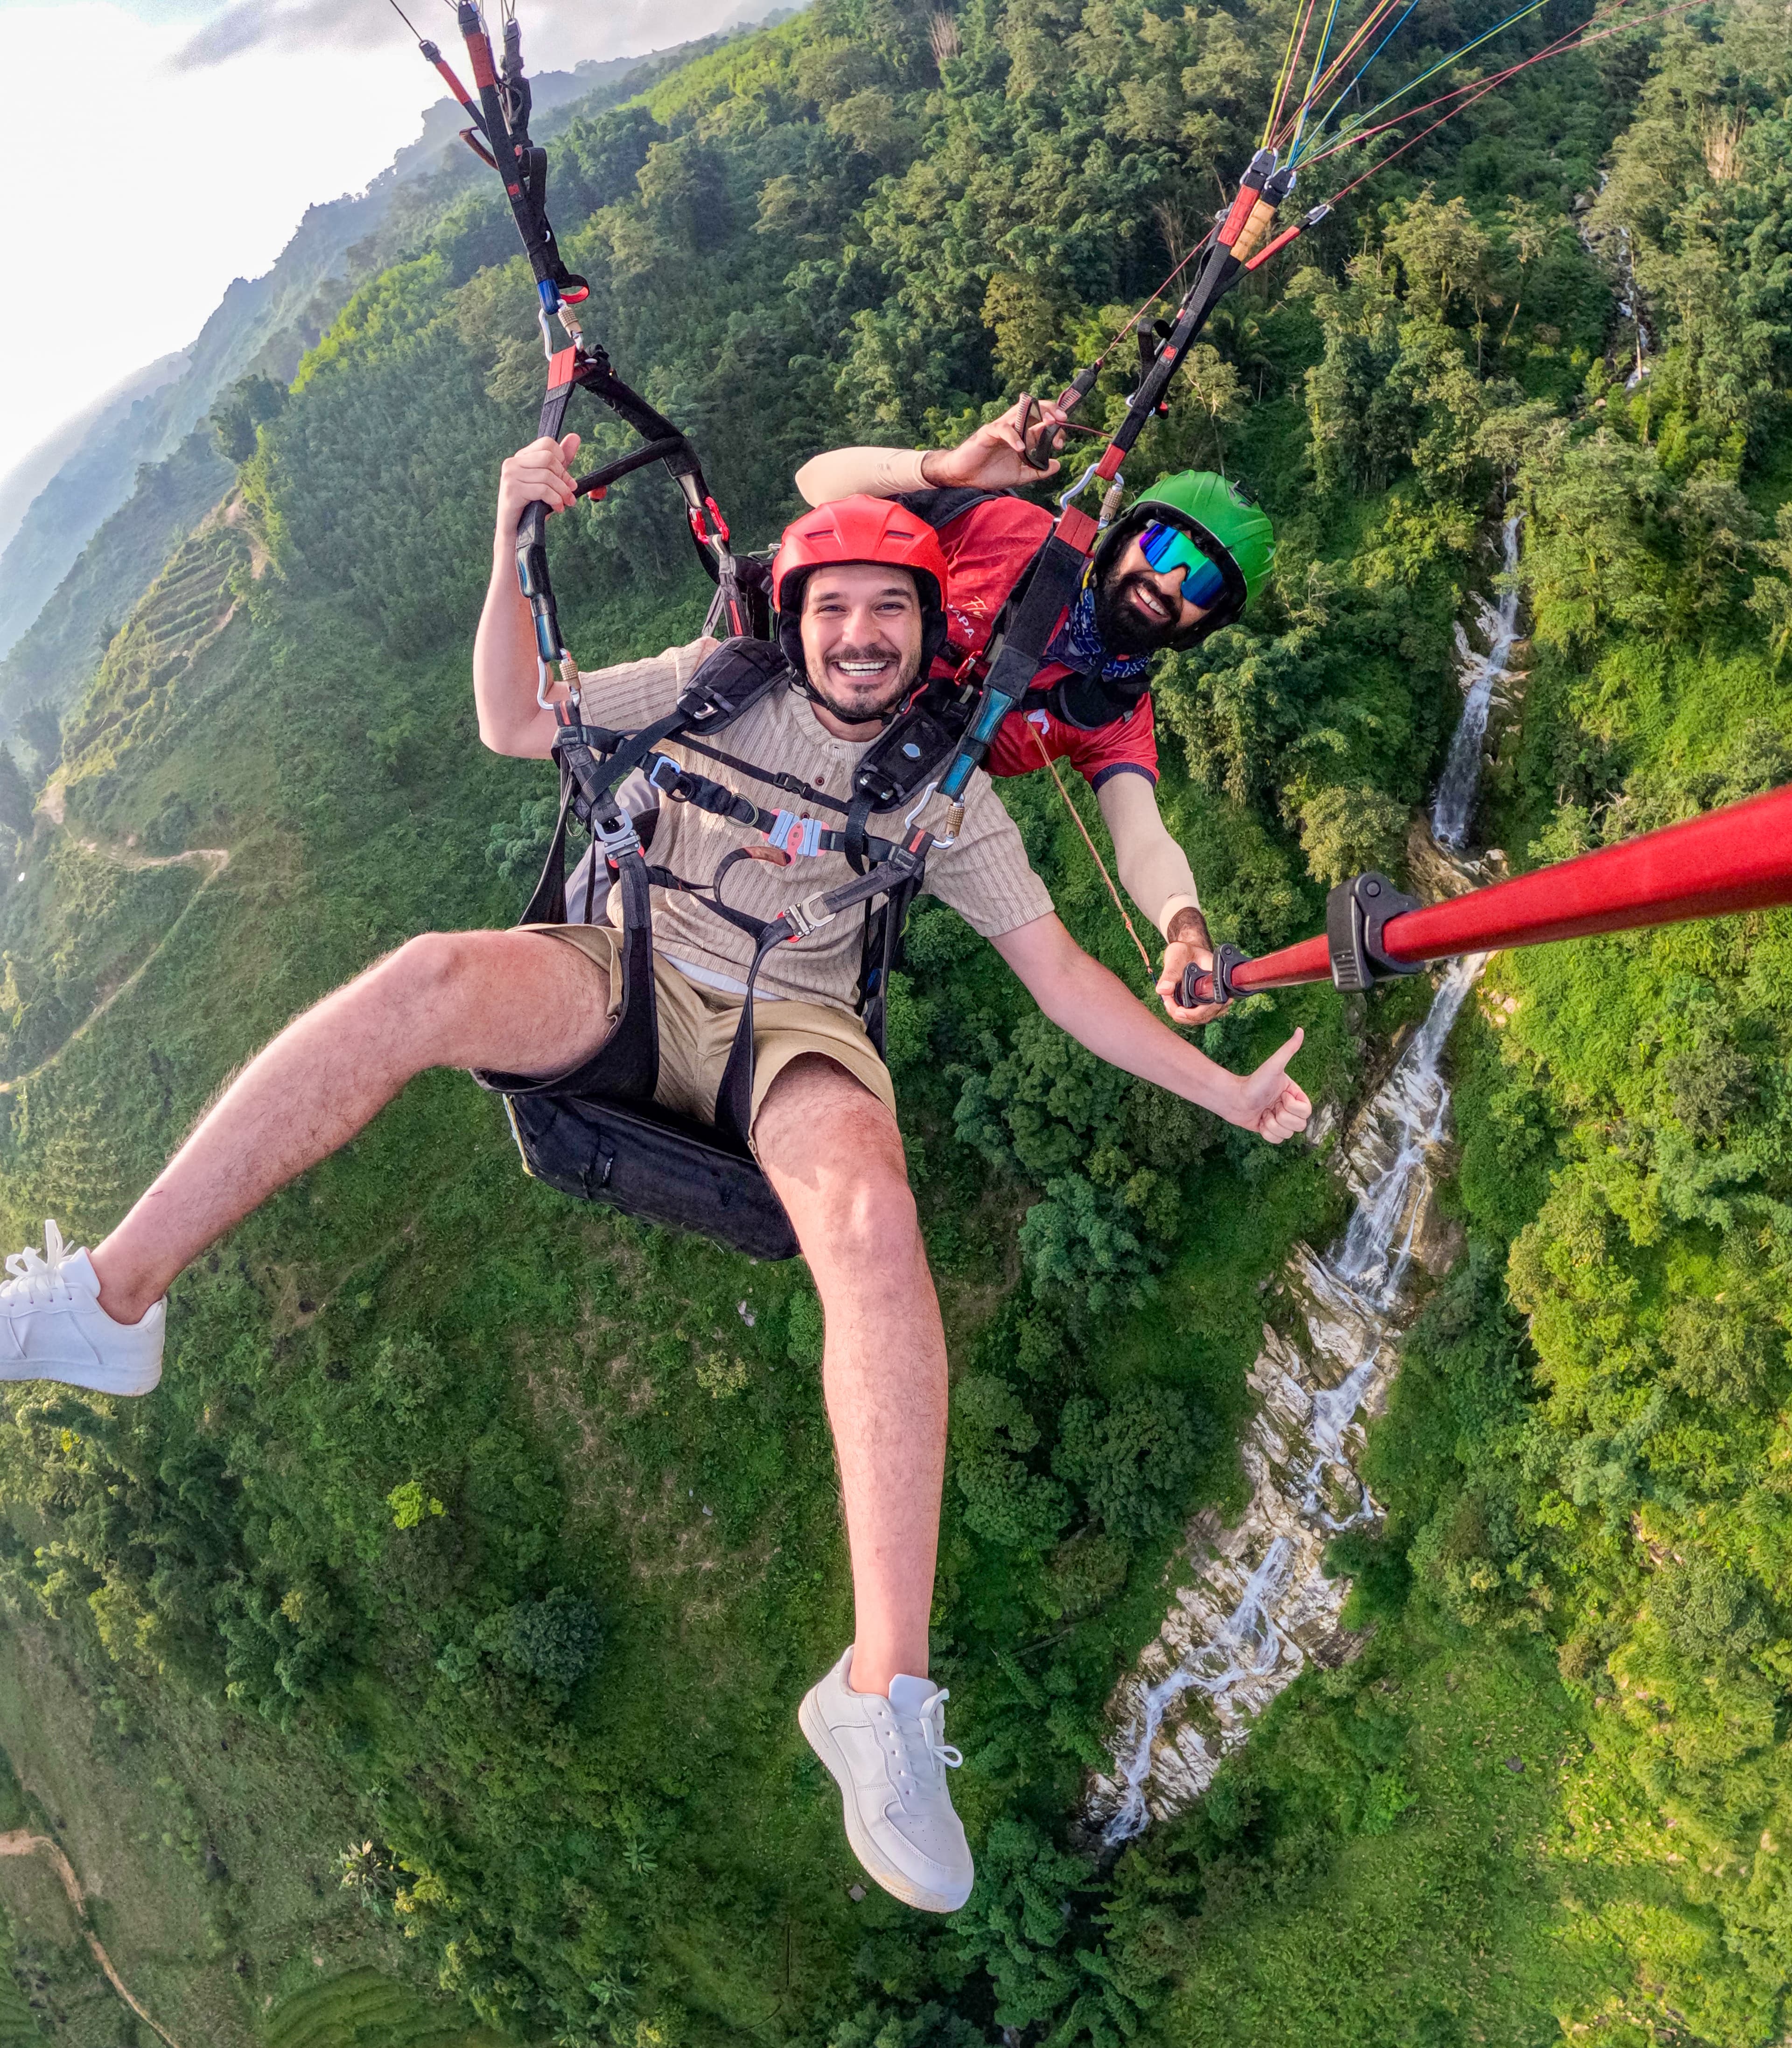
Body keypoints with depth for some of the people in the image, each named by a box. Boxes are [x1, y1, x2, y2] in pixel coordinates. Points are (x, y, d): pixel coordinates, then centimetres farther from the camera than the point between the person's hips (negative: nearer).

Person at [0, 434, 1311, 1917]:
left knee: (875, 1224, -36)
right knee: (431, 975, -32)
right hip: (631, 979, 1)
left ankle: (885, 1692, -34)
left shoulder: (942, 791, 10)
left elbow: (1059, 970, 8)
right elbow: (515, 724, 7)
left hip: (789, 1035, 0)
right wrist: (517, 543, -7)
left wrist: (1225, 1089, 2)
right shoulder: (719, 687, 10)